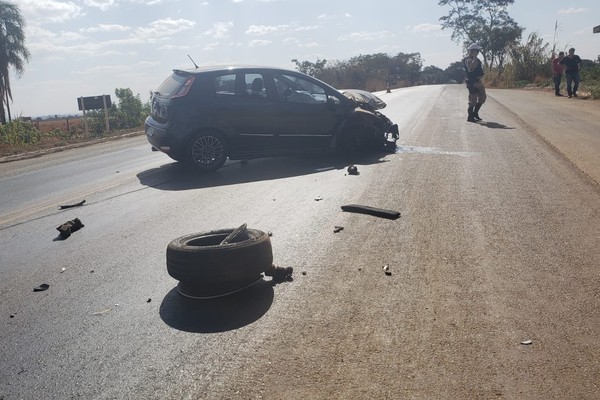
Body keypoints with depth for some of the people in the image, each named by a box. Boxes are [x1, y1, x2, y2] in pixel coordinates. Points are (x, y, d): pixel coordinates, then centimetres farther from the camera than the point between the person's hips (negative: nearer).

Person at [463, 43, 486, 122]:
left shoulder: (476, 59, 18)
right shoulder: (468, 59, -12)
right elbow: (472, 66, -33)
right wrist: (474, 57, -24)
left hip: (478, 82, 10)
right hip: (472, 82, -10)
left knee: (482, 98, 13)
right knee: (473, 99, -7)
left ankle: (475, 113, 24)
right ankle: (470, 117, 0)